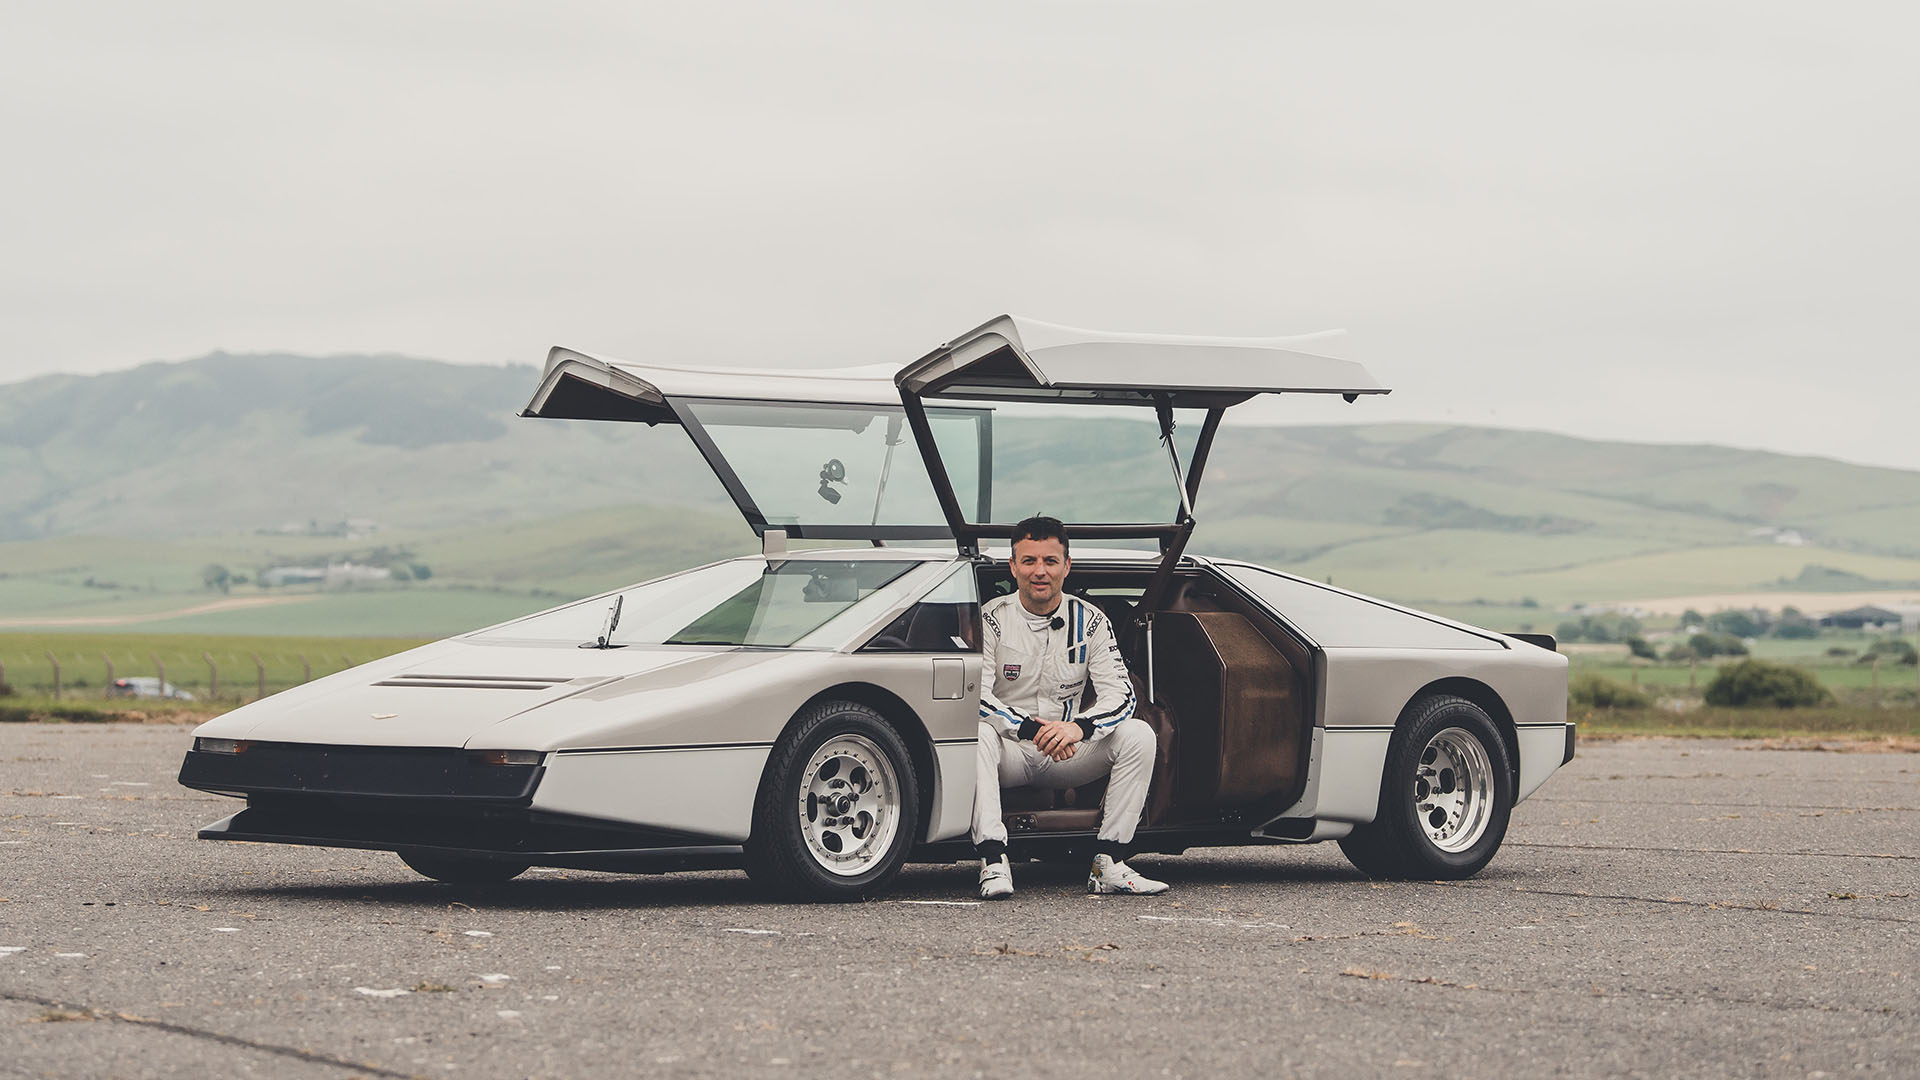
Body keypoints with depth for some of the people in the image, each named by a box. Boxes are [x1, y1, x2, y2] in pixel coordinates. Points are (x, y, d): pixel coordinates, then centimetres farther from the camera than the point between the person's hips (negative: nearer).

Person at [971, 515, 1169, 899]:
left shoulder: (1090, 622, 2)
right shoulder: (991, 619, -5)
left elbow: (1120, 695, -7)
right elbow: (974, 695, -15)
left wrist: (1079, 727, -29)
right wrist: (1032, 731, -30)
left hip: (1068, 754, 2)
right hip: (1010, 755, -2)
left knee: (1137, 734, -21)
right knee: (976, 733, -35)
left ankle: (1108, 863, -23)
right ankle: (993, 862, -40)